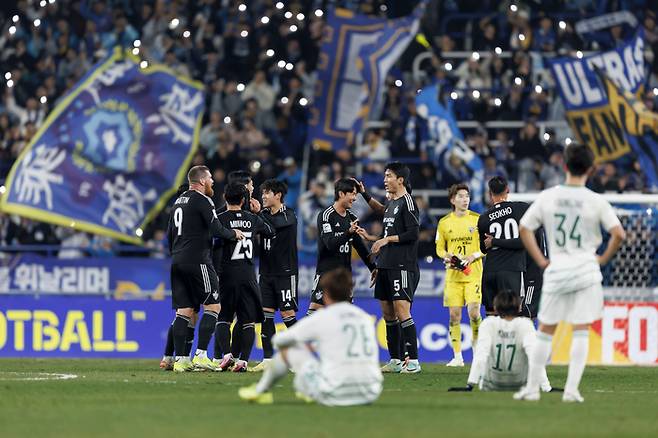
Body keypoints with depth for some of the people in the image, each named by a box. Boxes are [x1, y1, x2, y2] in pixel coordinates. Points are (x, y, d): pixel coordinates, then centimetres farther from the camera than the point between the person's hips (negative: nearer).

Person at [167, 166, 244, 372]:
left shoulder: (179, 201, 19)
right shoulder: (202, 201, -8)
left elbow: (170, 234, 23)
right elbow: (216, 229, -14)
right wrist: (233, 234, 4)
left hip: (178, 262, 8)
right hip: (197, 261, -8)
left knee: (184, 311, 6)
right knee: (212, 306, -3)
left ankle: (180, 359, 1)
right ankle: (201, 355, -11)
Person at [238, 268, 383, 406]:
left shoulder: (321, 318, -2)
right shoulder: (366, 318, 11)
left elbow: (278, 340, 11)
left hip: (334, 396, -4)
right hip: (369, 395, 4)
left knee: (287, 349, 17)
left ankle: (260, 390, 41)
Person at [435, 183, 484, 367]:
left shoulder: (477, 219, 1)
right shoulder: (444, 223, 6)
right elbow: (439, 249, 14)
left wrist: (474, 255, -13)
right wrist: (447, 256, -7)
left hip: (474, 274, -2)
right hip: (453, 275, 2)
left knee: (474, 313, -12)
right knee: (454, 315, -1)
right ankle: (457, 356, 7)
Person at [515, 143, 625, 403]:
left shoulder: (547, 197, 0)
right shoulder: (596, 201, -6)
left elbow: (524, 228, 1)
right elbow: (619, 234, -10)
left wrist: (540, 261, 7)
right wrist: (604, 259, 5)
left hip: (556, 270, 2)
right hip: (586, 270, -1)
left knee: (545, 332, 11)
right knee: (581, 333, 3)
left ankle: (532, 388, 13)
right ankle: (572, 389, -3)